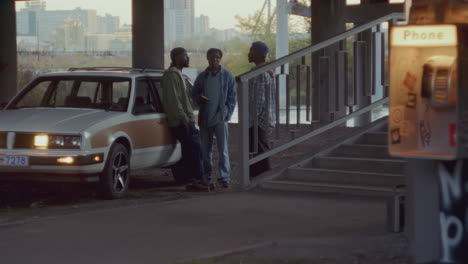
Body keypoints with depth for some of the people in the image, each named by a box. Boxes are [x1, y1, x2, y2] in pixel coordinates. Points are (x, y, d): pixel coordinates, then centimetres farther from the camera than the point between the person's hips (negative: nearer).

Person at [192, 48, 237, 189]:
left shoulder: (227, 76, 3)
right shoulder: (202, 77, 10)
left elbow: (232, 97, 5)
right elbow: (194, 93, 16)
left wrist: (228, 113, -5)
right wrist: (199, 98, -8)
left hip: (220, 118, -3)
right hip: (205, 118, 3)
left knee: (223, 149, -6)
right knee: (205, 149, 7)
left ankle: (224, 177, -4)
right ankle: (206, 176, 15)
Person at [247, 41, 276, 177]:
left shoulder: (258, 74, -16)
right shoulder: (269, 72, 14)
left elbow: (257, 101, -20)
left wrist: (249, 123, -17)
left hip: (257, 124, -10)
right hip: (267, 123, 10)